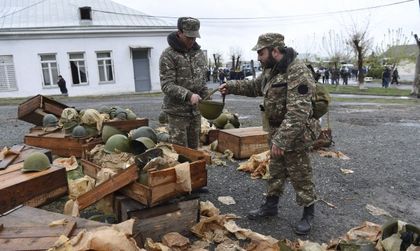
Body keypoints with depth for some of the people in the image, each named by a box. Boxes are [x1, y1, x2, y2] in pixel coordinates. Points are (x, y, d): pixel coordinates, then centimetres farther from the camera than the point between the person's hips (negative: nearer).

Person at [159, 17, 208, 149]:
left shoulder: (199, 53, 9)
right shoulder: (168, 55, -10)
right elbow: (166, 85, -18)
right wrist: (188, 95, -30)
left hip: (195, 110, 6)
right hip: (177, 111, -5)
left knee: (194, 148, 14)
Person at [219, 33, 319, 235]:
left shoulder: (298, 72, -25)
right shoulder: (271, 70, 6)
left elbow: (298, 113, -32)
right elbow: (255, 87, 21)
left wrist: (281, 140, -34)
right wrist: (231, 86, 8)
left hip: (295, 134, -8)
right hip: (276, 131, 9)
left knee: (300, 176, 6)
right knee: (275, 172, 20)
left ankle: (308, 213, 25)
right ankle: (270, 205, 36)